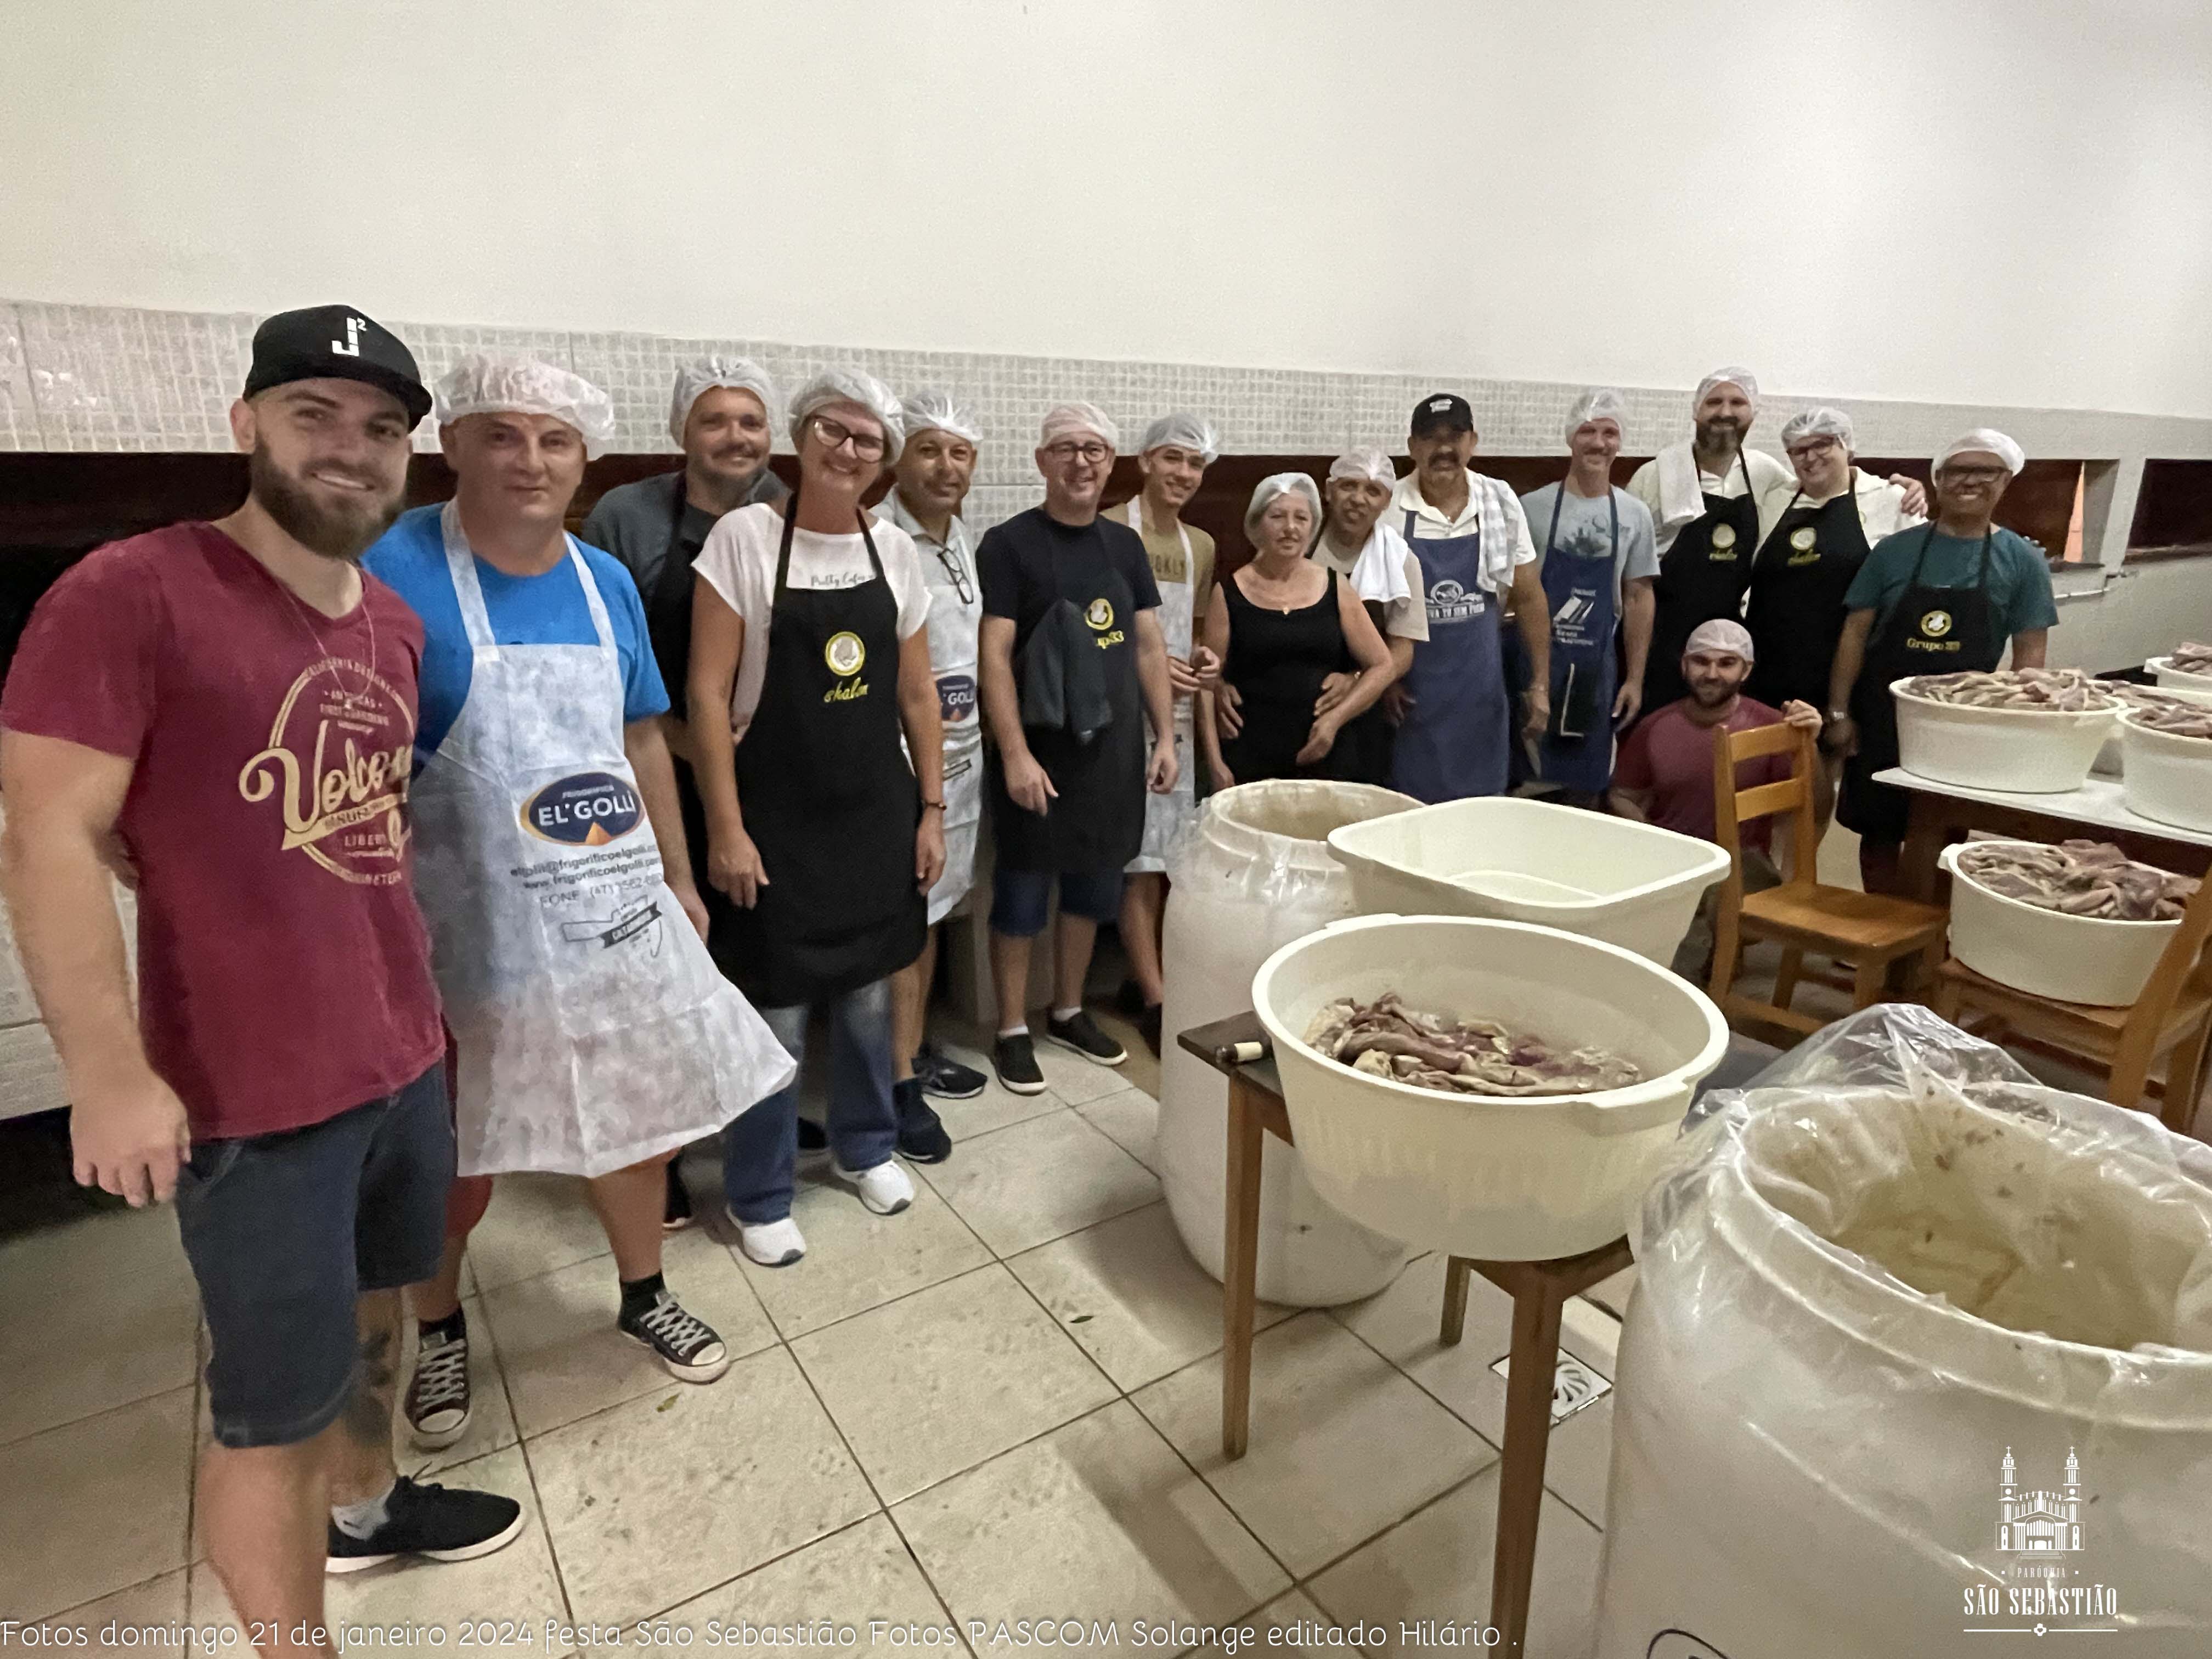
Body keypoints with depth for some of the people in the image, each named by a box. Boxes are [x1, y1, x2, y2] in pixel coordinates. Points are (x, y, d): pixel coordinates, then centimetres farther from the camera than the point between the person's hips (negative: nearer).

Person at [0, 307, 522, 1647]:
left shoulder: (397, 623, 8)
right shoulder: (129, 594, -14)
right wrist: (112, 1073, -20)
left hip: (407, 1056, 7)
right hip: (253, 1089, -7)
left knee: (375, 1301, 26)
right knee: (275, 1401, 7)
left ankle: (366, 1504, 50)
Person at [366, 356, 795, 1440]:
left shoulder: (607, 583, 5)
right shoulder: (395, 573, -12)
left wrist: (678, 880, 13)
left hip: (615, 912, 5)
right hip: (474, 928, -4)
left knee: (640, 1111, 16)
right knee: (457, 1152, 13)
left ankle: (643, 1293, 41)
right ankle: (439, 1327, 42)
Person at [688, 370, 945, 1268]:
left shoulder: (896, 550, 4)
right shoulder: (744, 537, -8)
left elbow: (917, 694, 9)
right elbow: (708, 692, -11)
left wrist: (931, 809, 6)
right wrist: (726, 827, -14)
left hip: (877, 807, 4)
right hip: (778, 812, -4)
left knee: (868, 994, 17)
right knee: (777, 1015, 5)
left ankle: (865, 1145, 40)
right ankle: (759, 1195, 26)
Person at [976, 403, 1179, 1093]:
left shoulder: (1125, 544, 10)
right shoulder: (1008, 543, -7)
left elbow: (1149, 646, 12)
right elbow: (994, 656, -13)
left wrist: (1165, 735, 6)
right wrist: (1015, 754, -19)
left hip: (1113, 747, 6)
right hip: (1039, 750, -5)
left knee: (1093, 884, 15)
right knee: (1023, 889, 4)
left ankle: (1069, 1011, 32)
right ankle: (1012, 1030, 19)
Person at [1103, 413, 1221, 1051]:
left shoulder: (1201, 546, 14)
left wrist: (1201, 659, 2)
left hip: (1178, 715, 7)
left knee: (1173, 859, 10)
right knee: (1141, 862, -6)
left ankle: (1142, 978, 24)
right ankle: (1156, 1000, 2)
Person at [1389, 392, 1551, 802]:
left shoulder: (1501, 503, 0)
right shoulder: (1388, 508, -8)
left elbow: (1528, 598, 8)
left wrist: (1540, 684, 6)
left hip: (1480, 692, 2)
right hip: (1410, 694, -2)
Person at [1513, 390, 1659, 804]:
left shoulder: (1634, 515, 6)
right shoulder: (1532, 507, -2)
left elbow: (1638, 598, 9)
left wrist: (1635, 678, 5)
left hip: (1596, 668, 2)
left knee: (1586, 787, 9)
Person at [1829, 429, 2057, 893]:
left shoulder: (2022, 561, 1)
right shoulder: (1895, 550, 1)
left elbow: (2030, 652, 2)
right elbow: (1856, 633, 1)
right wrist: (1839, 712, -3)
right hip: (1883, 713, 0)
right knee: (1880, 831, 8)